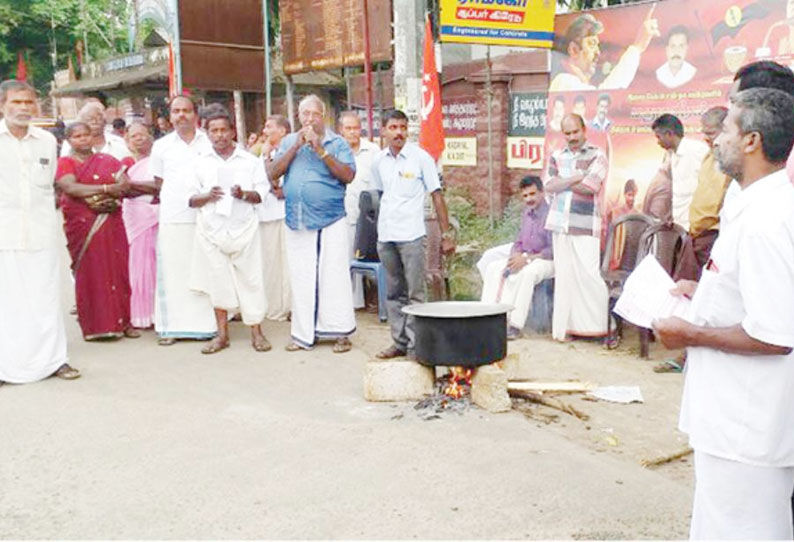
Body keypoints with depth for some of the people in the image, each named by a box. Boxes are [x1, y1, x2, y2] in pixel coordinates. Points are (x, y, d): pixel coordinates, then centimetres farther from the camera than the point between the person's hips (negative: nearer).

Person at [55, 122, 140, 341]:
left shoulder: (107, 161, 15)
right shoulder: (65, 163, 6)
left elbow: (125, 184, 2)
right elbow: (70, 187, -12)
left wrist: (108, 198, -17)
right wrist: (106, 188, -15)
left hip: (111, 225, 2)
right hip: (82, 226, -2)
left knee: (117, 270, -1)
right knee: (89, 273, -2)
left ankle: (122, 321, 5)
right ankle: (95, 325, 4)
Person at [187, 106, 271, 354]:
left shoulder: (250, 161, 5)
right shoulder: (201, 163, 9)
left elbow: (262, 194, 3)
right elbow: (191, 199, 8)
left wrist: (244, 194, -17)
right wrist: (208, 196, -13)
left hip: (243, 228, -1)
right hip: (211, 229, 2)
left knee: (250, 278, -1)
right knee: (218, 280, 5)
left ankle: (256, 332, 7)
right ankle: (222, 334, 14)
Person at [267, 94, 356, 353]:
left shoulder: (337, 143, 4)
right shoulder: (288, 142, 14)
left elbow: (348, 176, -10)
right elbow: (272, 173, 1)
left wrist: (320, 150, -13)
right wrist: (296, 146, -7)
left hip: (330, 221, -3)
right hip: (297, 222, 3)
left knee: (334, 276, -3)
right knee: (301, 279, 6)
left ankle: (340, 332, 6)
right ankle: (303, 334, 15)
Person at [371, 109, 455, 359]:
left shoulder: (421, 158, -5)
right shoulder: (378, 161, 8)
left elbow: (436, 196, -3)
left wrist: (446, 234, -6)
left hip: (412, 235, -5)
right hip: (385, 236, 5)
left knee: (415, 293, -3)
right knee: (393, 293, 11)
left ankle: (414, 344, 3)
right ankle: (399, 342, 19)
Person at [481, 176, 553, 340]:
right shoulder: (526, 213, 11)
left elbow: (553, 250, -19)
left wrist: (527, 259, -23)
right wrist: (516, 255, -4)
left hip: (546, 261, -8)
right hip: (525, 258, 8)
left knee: (526, 273, -37)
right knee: (494, 268, -9)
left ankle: (515, 325, -34)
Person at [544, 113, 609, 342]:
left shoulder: (597, 156, 1)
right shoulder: (557, 157, 15)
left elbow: (590, 187, -12)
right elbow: (549, 186, 1)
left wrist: (563, 182, -1)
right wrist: (576, 179, -9)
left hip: (585, 225, -4)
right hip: (560, 223, 5)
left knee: (589, 275, -10)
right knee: (564, 276, 6)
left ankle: (602, 325, -1)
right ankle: (566, 326, 12)